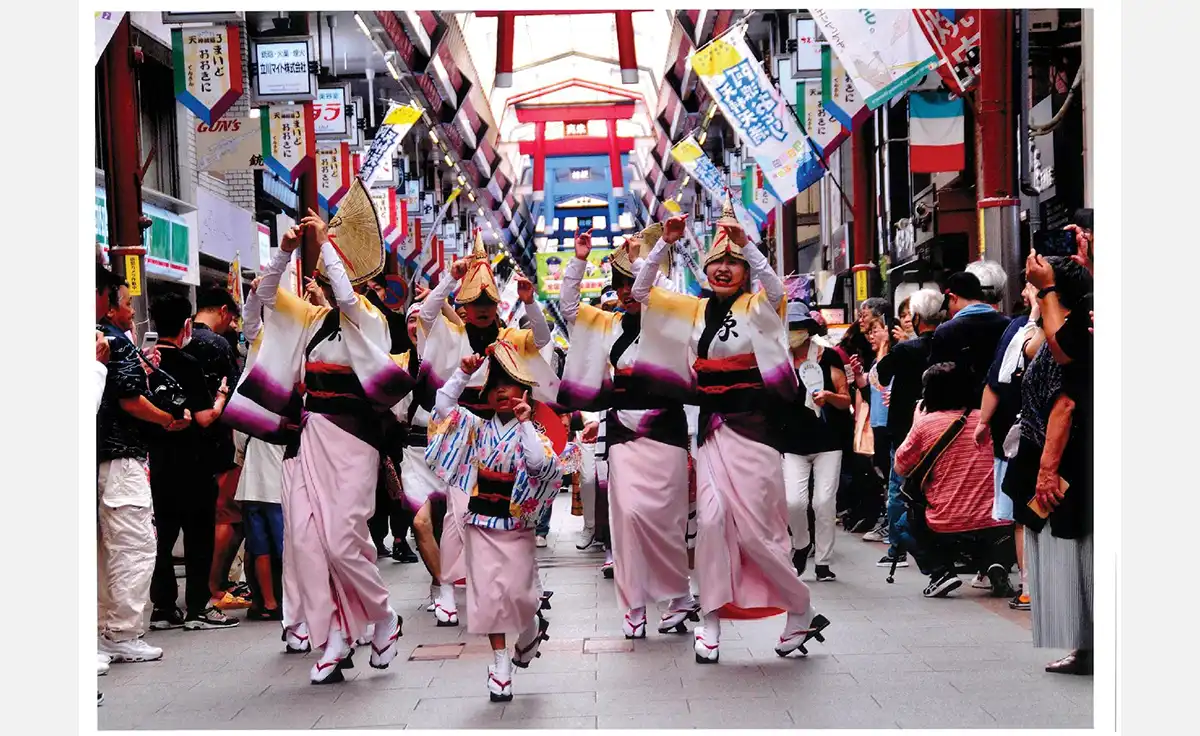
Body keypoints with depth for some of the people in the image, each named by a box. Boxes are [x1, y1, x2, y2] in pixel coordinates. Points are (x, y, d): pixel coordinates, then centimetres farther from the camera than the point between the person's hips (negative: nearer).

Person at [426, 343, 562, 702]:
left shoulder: (531, 433, -5)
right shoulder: (479, 428, 7)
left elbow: (541, 465, -24)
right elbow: (443, 405, 5)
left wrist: (525, 423, -25)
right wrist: (463, 373, -4)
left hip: (516, 525, -3)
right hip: (481, 524, 3)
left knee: (518, 593, -3)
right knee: (489, 594, 1)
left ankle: (532, 629, 31)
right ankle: (501, 663, 8)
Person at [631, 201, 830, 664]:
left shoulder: (757, 307, -2)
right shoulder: (695, 310, 12)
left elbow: (775, 288, -24)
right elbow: (641, 291, 10)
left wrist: (745, 241, -28)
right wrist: (664, 243, -2)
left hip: (752, 426, -5)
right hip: (711, 427, 5)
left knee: (755, 528, -4)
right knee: (712, 518, -7)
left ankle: (802, 613, 13)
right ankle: (711, 621, -2)